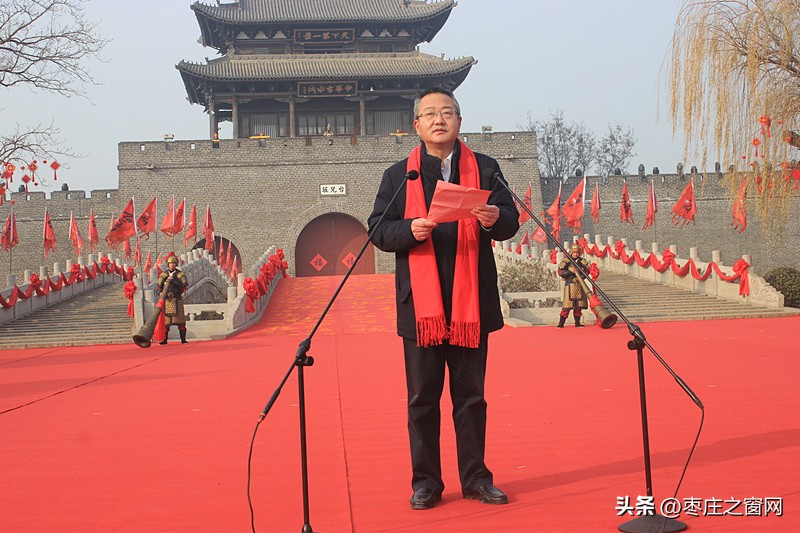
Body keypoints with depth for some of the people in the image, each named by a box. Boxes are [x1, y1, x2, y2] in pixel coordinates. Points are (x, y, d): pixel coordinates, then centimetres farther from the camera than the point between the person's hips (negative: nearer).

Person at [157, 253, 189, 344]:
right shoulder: (163, 275, 12)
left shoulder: (180, 274, 5)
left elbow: (184, 285, -9)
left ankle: (183, 339, -2)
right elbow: (159, 287, 10)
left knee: (180, 320, -5)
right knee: (166, 321, 1)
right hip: (166, 300, 2)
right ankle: (164, 339, 6)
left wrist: (174, 280, -18)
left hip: (177, 300, -2)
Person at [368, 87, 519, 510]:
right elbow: (377, 230, 2)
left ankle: (475, 478, 20)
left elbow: (510, 222, 5)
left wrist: (495, 219, -18)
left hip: (471, 302, 1)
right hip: (421, 305, 0)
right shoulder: (398, 175, 8)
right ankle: (425, 482, 16)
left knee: (471, 395, 9)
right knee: (423, 398, 6)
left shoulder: (485, 169, 10)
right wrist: (411, 230, -17)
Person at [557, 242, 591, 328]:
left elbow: (587, 271, 4)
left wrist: (580, 277, -13)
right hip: (569, 285, -4)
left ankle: (577, 323, 15)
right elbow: (560, 272, -7)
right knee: (567, 305, -10)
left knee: (579, 305, 6)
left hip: (580, 285, 4)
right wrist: (570, 271, -20)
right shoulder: (566, 261, 0)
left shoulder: (582, 261, 10)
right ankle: (561, 323, -5)